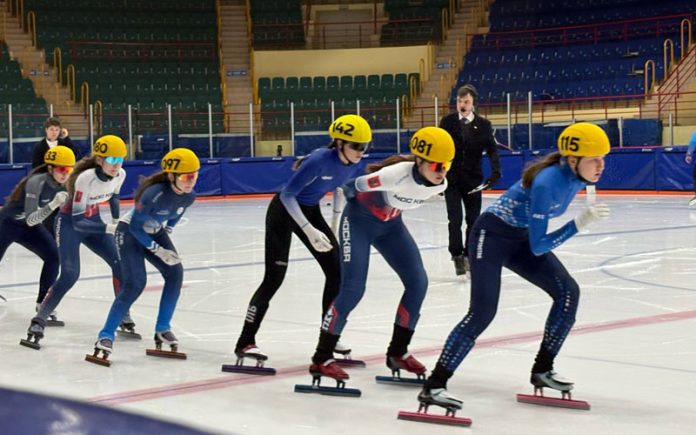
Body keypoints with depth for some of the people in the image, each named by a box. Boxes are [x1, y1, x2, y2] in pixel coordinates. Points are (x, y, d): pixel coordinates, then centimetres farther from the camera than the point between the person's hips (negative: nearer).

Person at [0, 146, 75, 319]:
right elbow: (30, 219, -38)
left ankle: (42, 302, -3)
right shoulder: (36, 182, -33)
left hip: (31, 226, 6)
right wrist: (53, 205, -49)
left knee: (53, 256, -14)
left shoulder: (63, 184, -13)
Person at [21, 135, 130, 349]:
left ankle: (123, 316, 13)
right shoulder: (85, 178, -33)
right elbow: (78, 222, -32)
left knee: (120, 263, -3)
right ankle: (37, 324, -12)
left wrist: (117, 222, 6)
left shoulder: (120, 175, -14)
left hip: (93, 220, 6)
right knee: (69, 275, -20)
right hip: (69, 223, -6)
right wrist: (108, 228, -41)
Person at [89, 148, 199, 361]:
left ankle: (162, 329, 4)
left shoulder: (189, 196, -14)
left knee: (175, 273, -10)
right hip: (130, 232, -7)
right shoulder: (154, 193, -35)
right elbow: (135, 227, -25)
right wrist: (157, 250, -24)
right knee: (135, 283, -20)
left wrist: (166, 235, 8)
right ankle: (106, 336, -15)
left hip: (155, 233, 7)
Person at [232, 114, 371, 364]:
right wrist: (310, 231, -33)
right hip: (284, 212, -8)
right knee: (274, 277, -12)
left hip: (311, 211, 8)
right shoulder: (319, 161, -32)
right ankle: (245, 342, -6)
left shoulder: (353, 164, -10)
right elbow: (287, 195, -29)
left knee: (336, 271, 3)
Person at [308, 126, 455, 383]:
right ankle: (321, 359, -5)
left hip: (390, 224, 7)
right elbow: (354, 185, -22)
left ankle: (398, 352, 13)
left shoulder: (439, 184, -15)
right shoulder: (398, 173, -37)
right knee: (353, 288, -15)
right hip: (359, 220, -7)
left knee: (418, 282, -2)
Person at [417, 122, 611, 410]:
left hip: (522, 239, 8)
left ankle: (542, 369, 10)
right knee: (483, 312, -19)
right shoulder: (547, 182, -32)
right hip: (492, 235, -8)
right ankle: (433, 386, -17)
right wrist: (579, 223, -31)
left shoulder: (576, 176, -8)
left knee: (568, 292, -2)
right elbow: (538, 247, -28)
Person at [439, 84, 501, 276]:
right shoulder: (447, 122, -1)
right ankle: (457, 255, 7)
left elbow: (491, 150, -5)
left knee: (473, 220, 7)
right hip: (451, 179, -1)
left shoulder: (483, 124, 0)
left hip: (473, 179, 1)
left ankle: (469, 256, 21)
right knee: (455, 220, -7)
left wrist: (495, 171, -22)